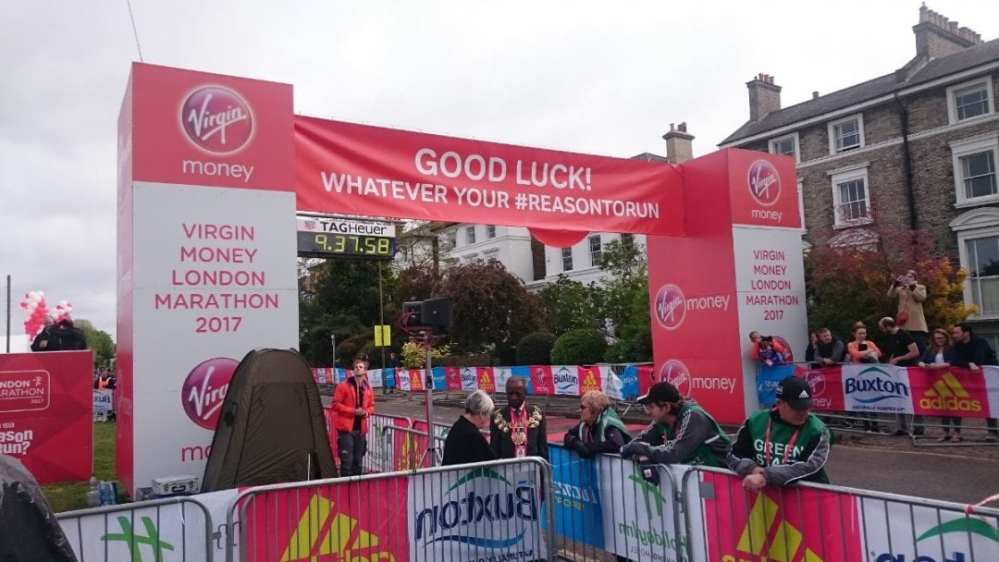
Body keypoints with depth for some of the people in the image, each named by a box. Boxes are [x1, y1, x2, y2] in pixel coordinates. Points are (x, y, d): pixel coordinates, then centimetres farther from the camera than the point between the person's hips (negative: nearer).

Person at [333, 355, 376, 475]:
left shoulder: (368, 388, 9)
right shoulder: (344, 385, -6)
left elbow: (371, 406, 19)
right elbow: (335, 404, -8)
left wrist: (366, 412, -4)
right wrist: (353, 411, -16)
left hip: (361, 429, 5)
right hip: (346, 429, -5)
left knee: (358, 461, 12)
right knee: (347, 460, -7)